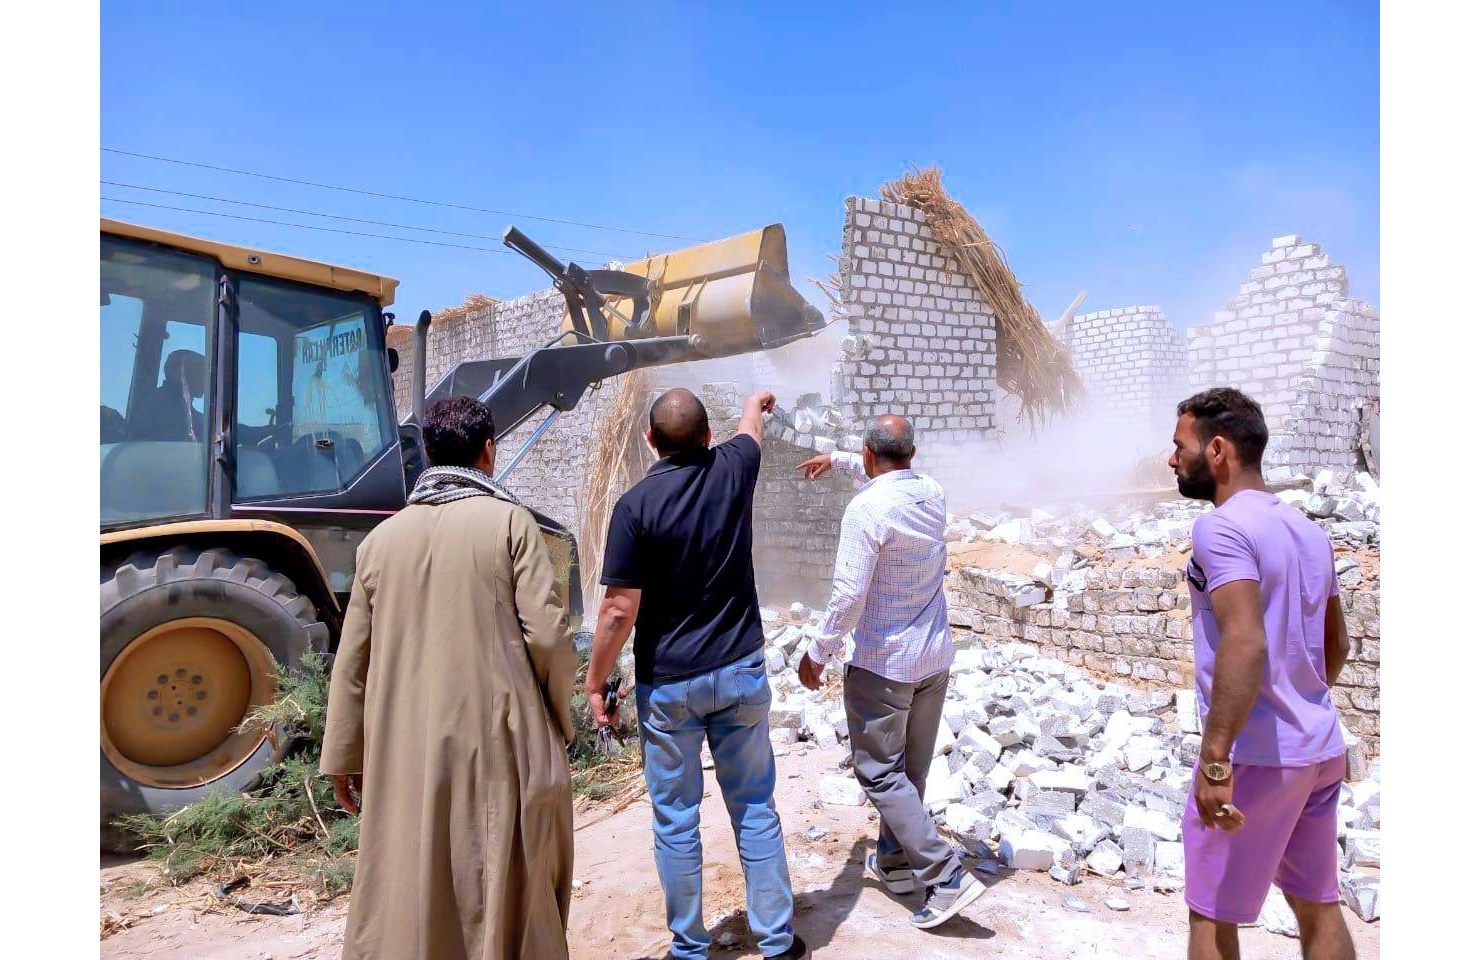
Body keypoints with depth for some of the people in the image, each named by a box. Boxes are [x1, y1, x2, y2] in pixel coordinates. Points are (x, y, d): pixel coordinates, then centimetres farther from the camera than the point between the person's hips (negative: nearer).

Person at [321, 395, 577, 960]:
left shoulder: (383, 538, 5)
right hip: (500, 741, -3)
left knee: (405, 889, 14)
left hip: (405, 749, 4)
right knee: (509, 889, 11)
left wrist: (343, 757, 17)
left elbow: (353, 659, 8)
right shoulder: (509, 522, -6)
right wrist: (561, 716, 5)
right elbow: (547, 635, -11)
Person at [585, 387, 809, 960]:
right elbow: (750, 429, 22)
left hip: (668, 684, -3)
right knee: (756, 810, 14)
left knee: (676, 821, 12)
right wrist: (755, 401, 44)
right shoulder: (732, 469, -4)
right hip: (741, 672, 3)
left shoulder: (636, 504, -14)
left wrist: (596, 682, -2)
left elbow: (620, 610, -15)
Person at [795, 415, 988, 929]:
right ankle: (895, 860, 35)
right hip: (935, 657, 8)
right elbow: (894, 477, 24)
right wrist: (836, 458, 34)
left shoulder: (867, 508, -21)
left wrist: (818, 653, -10)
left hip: (883, 663, -8)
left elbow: (849, 595, -23)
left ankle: (946, 875, 1)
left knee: (880, 772, 5)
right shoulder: (932, 494, 1)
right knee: (911, 769, 19)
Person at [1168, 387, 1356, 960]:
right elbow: (1336, 644, 20)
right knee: (1318, 904, 20)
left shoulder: (1222, 526, -17)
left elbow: (1245, 641, -29)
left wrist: (1215, 760, -28)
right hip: (1321, 747, 9)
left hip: (1255, 755, -9)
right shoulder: (1306, 529, 11)